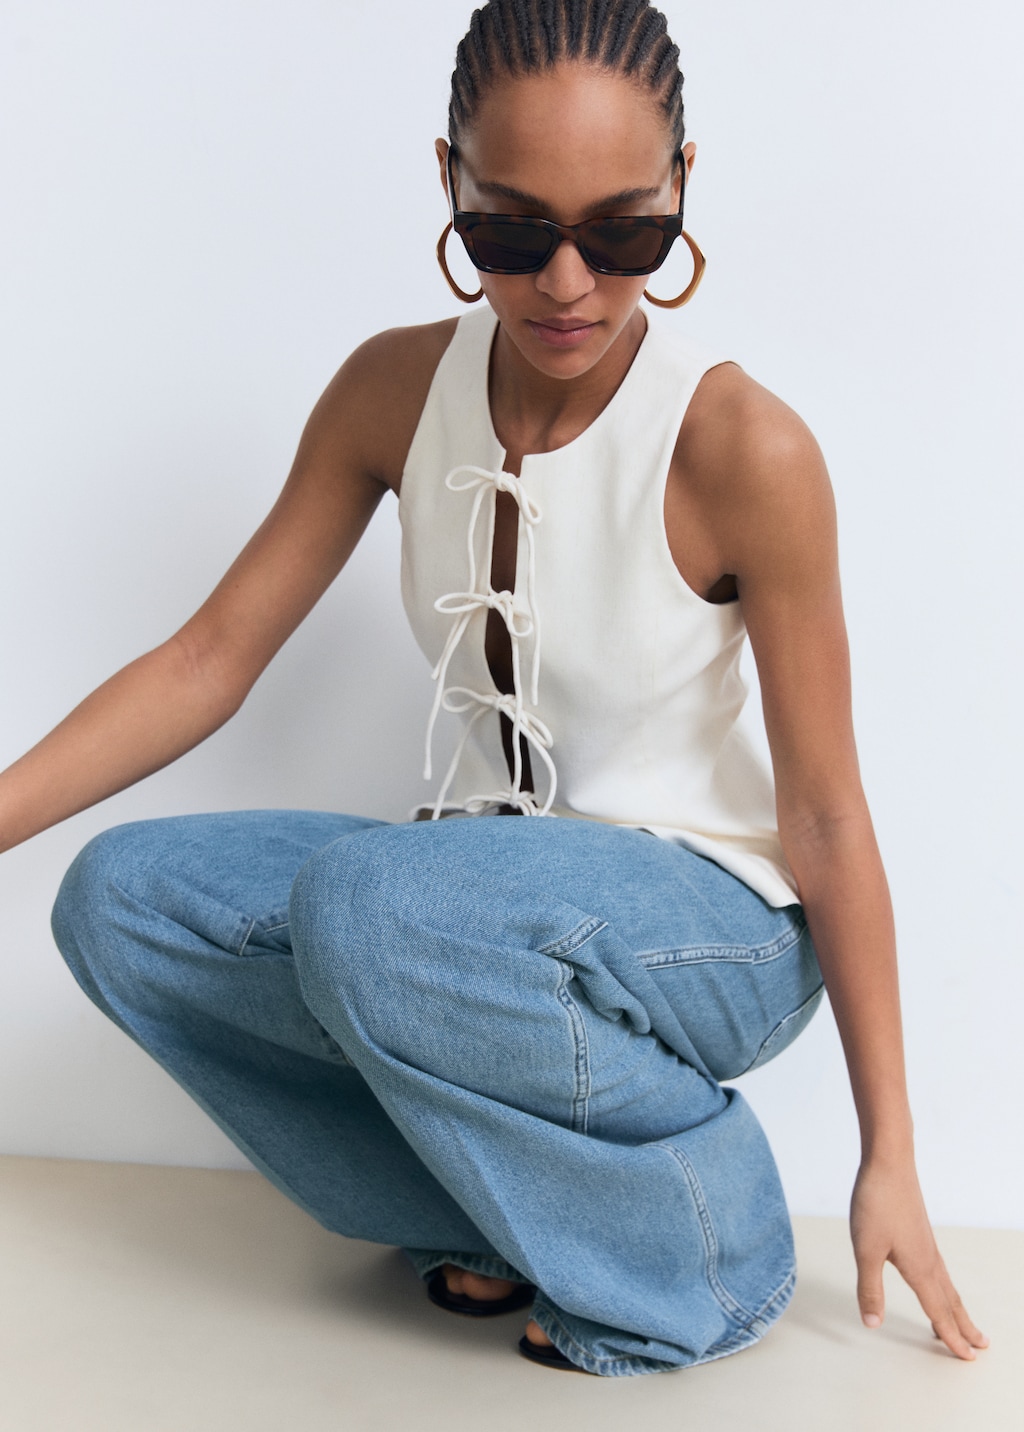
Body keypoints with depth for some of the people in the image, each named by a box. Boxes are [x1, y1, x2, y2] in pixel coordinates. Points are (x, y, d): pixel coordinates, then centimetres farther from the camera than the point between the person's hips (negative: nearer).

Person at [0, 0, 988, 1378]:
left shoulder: (742, 449, -20)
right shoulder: (397, 389, -5)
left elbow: (826, 818, -14)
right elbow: (210, 659, -1)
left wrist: (890, 1156, -9)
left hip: (718, 925, -6)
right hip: (489, 885, 6)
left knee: (366, 900, -34)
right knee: (119, 900, -12)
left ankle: (694, 1258, -9)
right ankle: (507, 1218, -1)